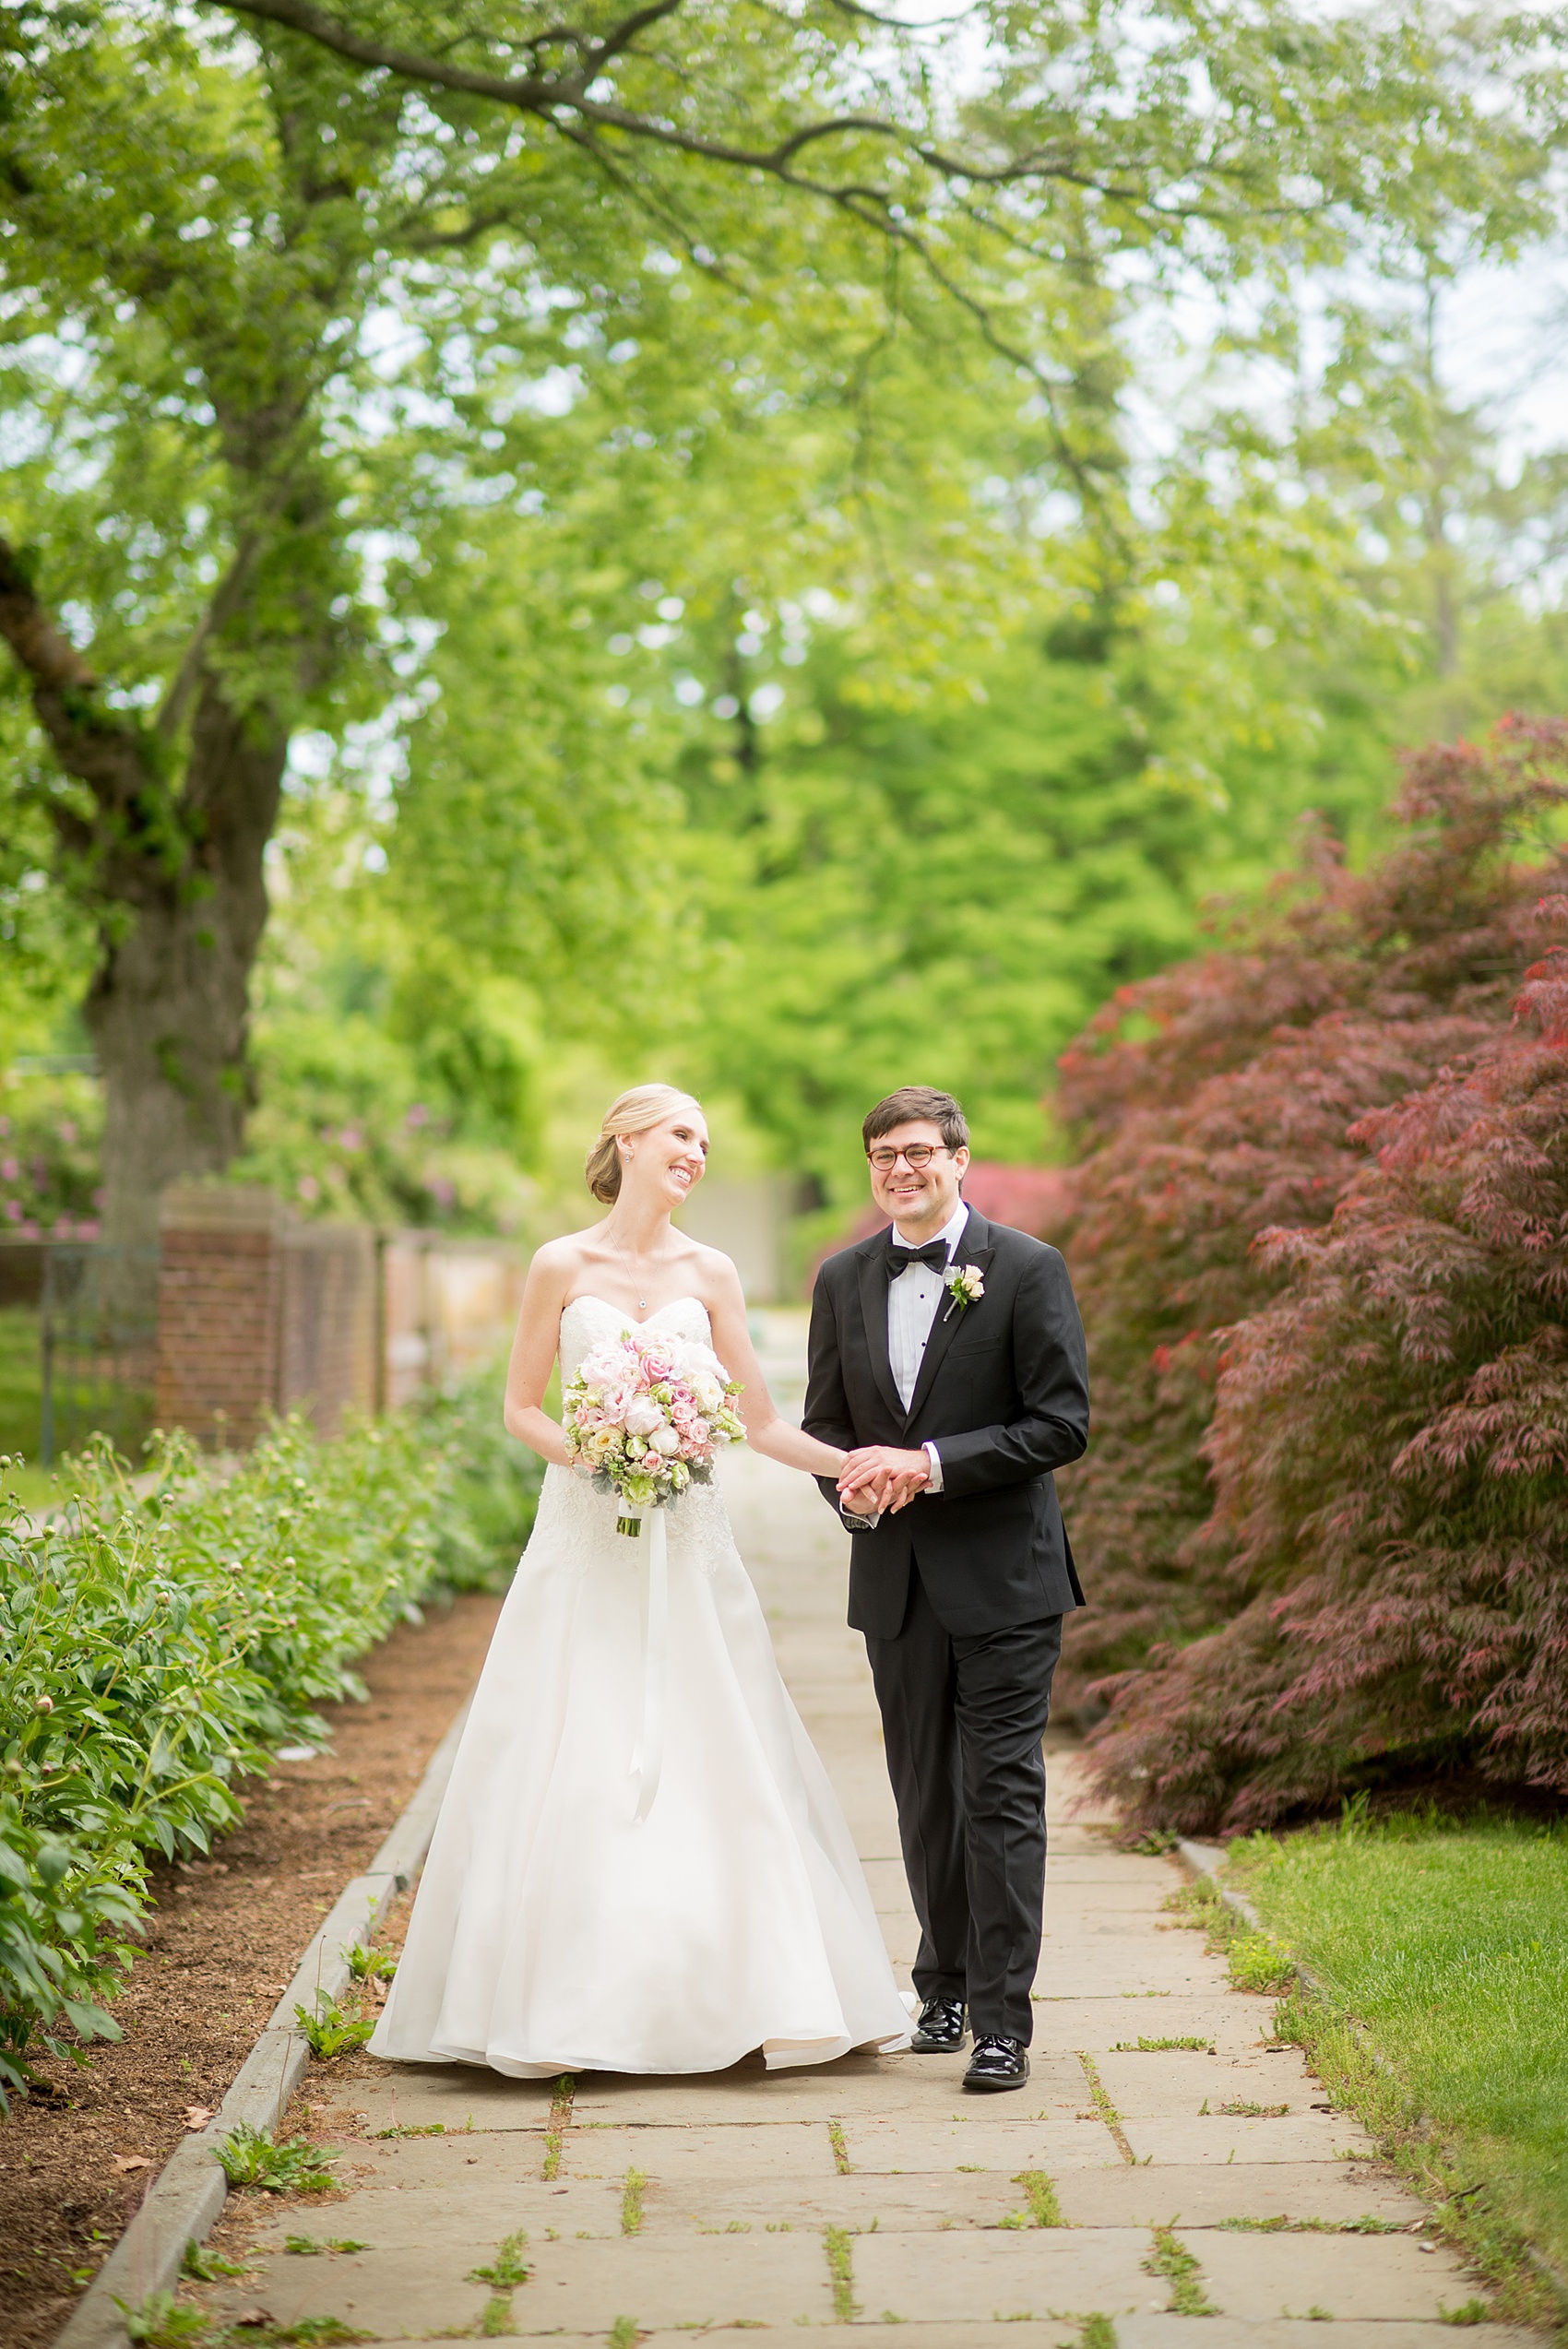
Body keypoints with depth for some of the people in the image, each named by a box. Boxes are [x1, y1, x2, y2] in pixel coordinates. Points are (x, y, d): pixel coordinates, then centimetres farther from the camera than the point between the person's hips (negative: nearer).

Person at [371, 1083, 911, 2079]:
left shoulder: (710, 1273, 6)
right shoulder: (562, 1266, 1)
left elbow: (762, 1420, 4)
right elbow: (521, 1405, 5)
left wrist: (862, 1462, -9)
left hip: (687, 1539, 2)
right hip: (586, 1537, -2)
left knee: (710, 1763, 0)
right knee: (569, 1763, -2)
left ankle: (717, 1990, 8)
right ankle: (554, 2004, 6)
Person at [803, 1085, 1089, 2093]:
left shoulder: (1029, 1269, -6)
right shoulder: (844, 1279, 9)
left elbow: (1063, 1423, -11)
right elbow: (824, 1421, 14)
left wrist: (929, 1464, -17)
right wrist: (852, 1482, -9)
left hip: (1004, 1575, -5)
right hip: (895, 1579, 5)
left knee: (1002, 1795, -6)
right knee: (925, 1794, 13)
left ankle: (1004, 2021, -3)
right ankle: (945, 1987, 28)